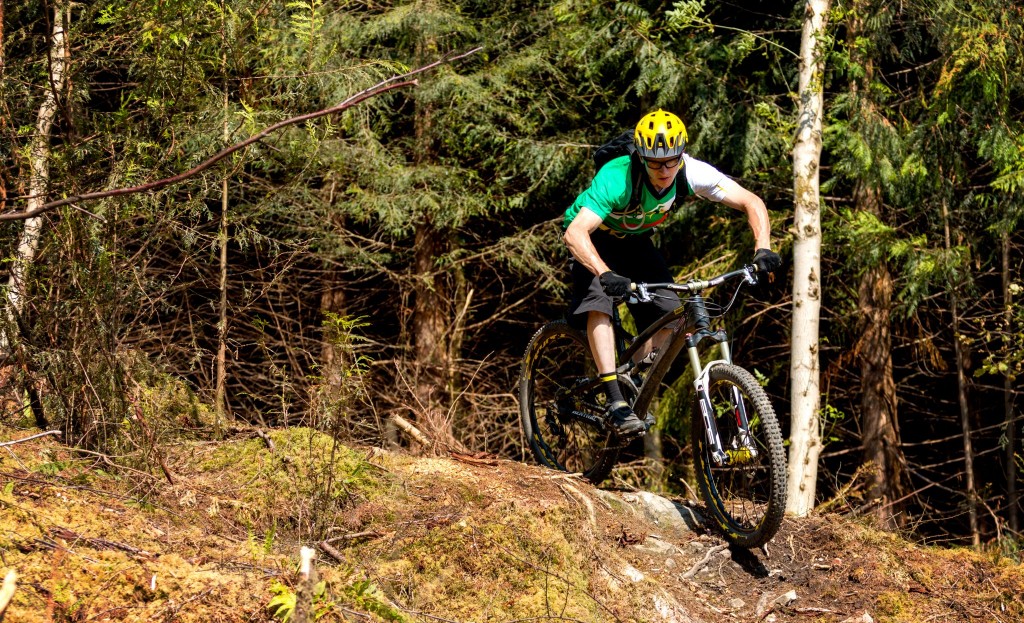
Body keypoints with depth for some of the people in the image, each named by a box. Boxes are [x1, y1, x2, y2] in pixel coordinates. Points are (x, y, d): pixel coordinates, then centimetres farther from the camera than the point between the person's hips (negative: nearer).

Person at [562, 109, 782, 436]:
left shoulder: (692, 173, -27)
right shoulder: (617, 178, -39)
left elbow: (752, 203, -22)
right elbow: (575, 233, -48)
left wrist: (763, 249, -39)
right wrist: (606, 274, -64)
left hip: (634, 240, 5)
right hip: (595, 239, -4)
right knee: (598, 302, -30)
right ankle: (615, 400, -31)